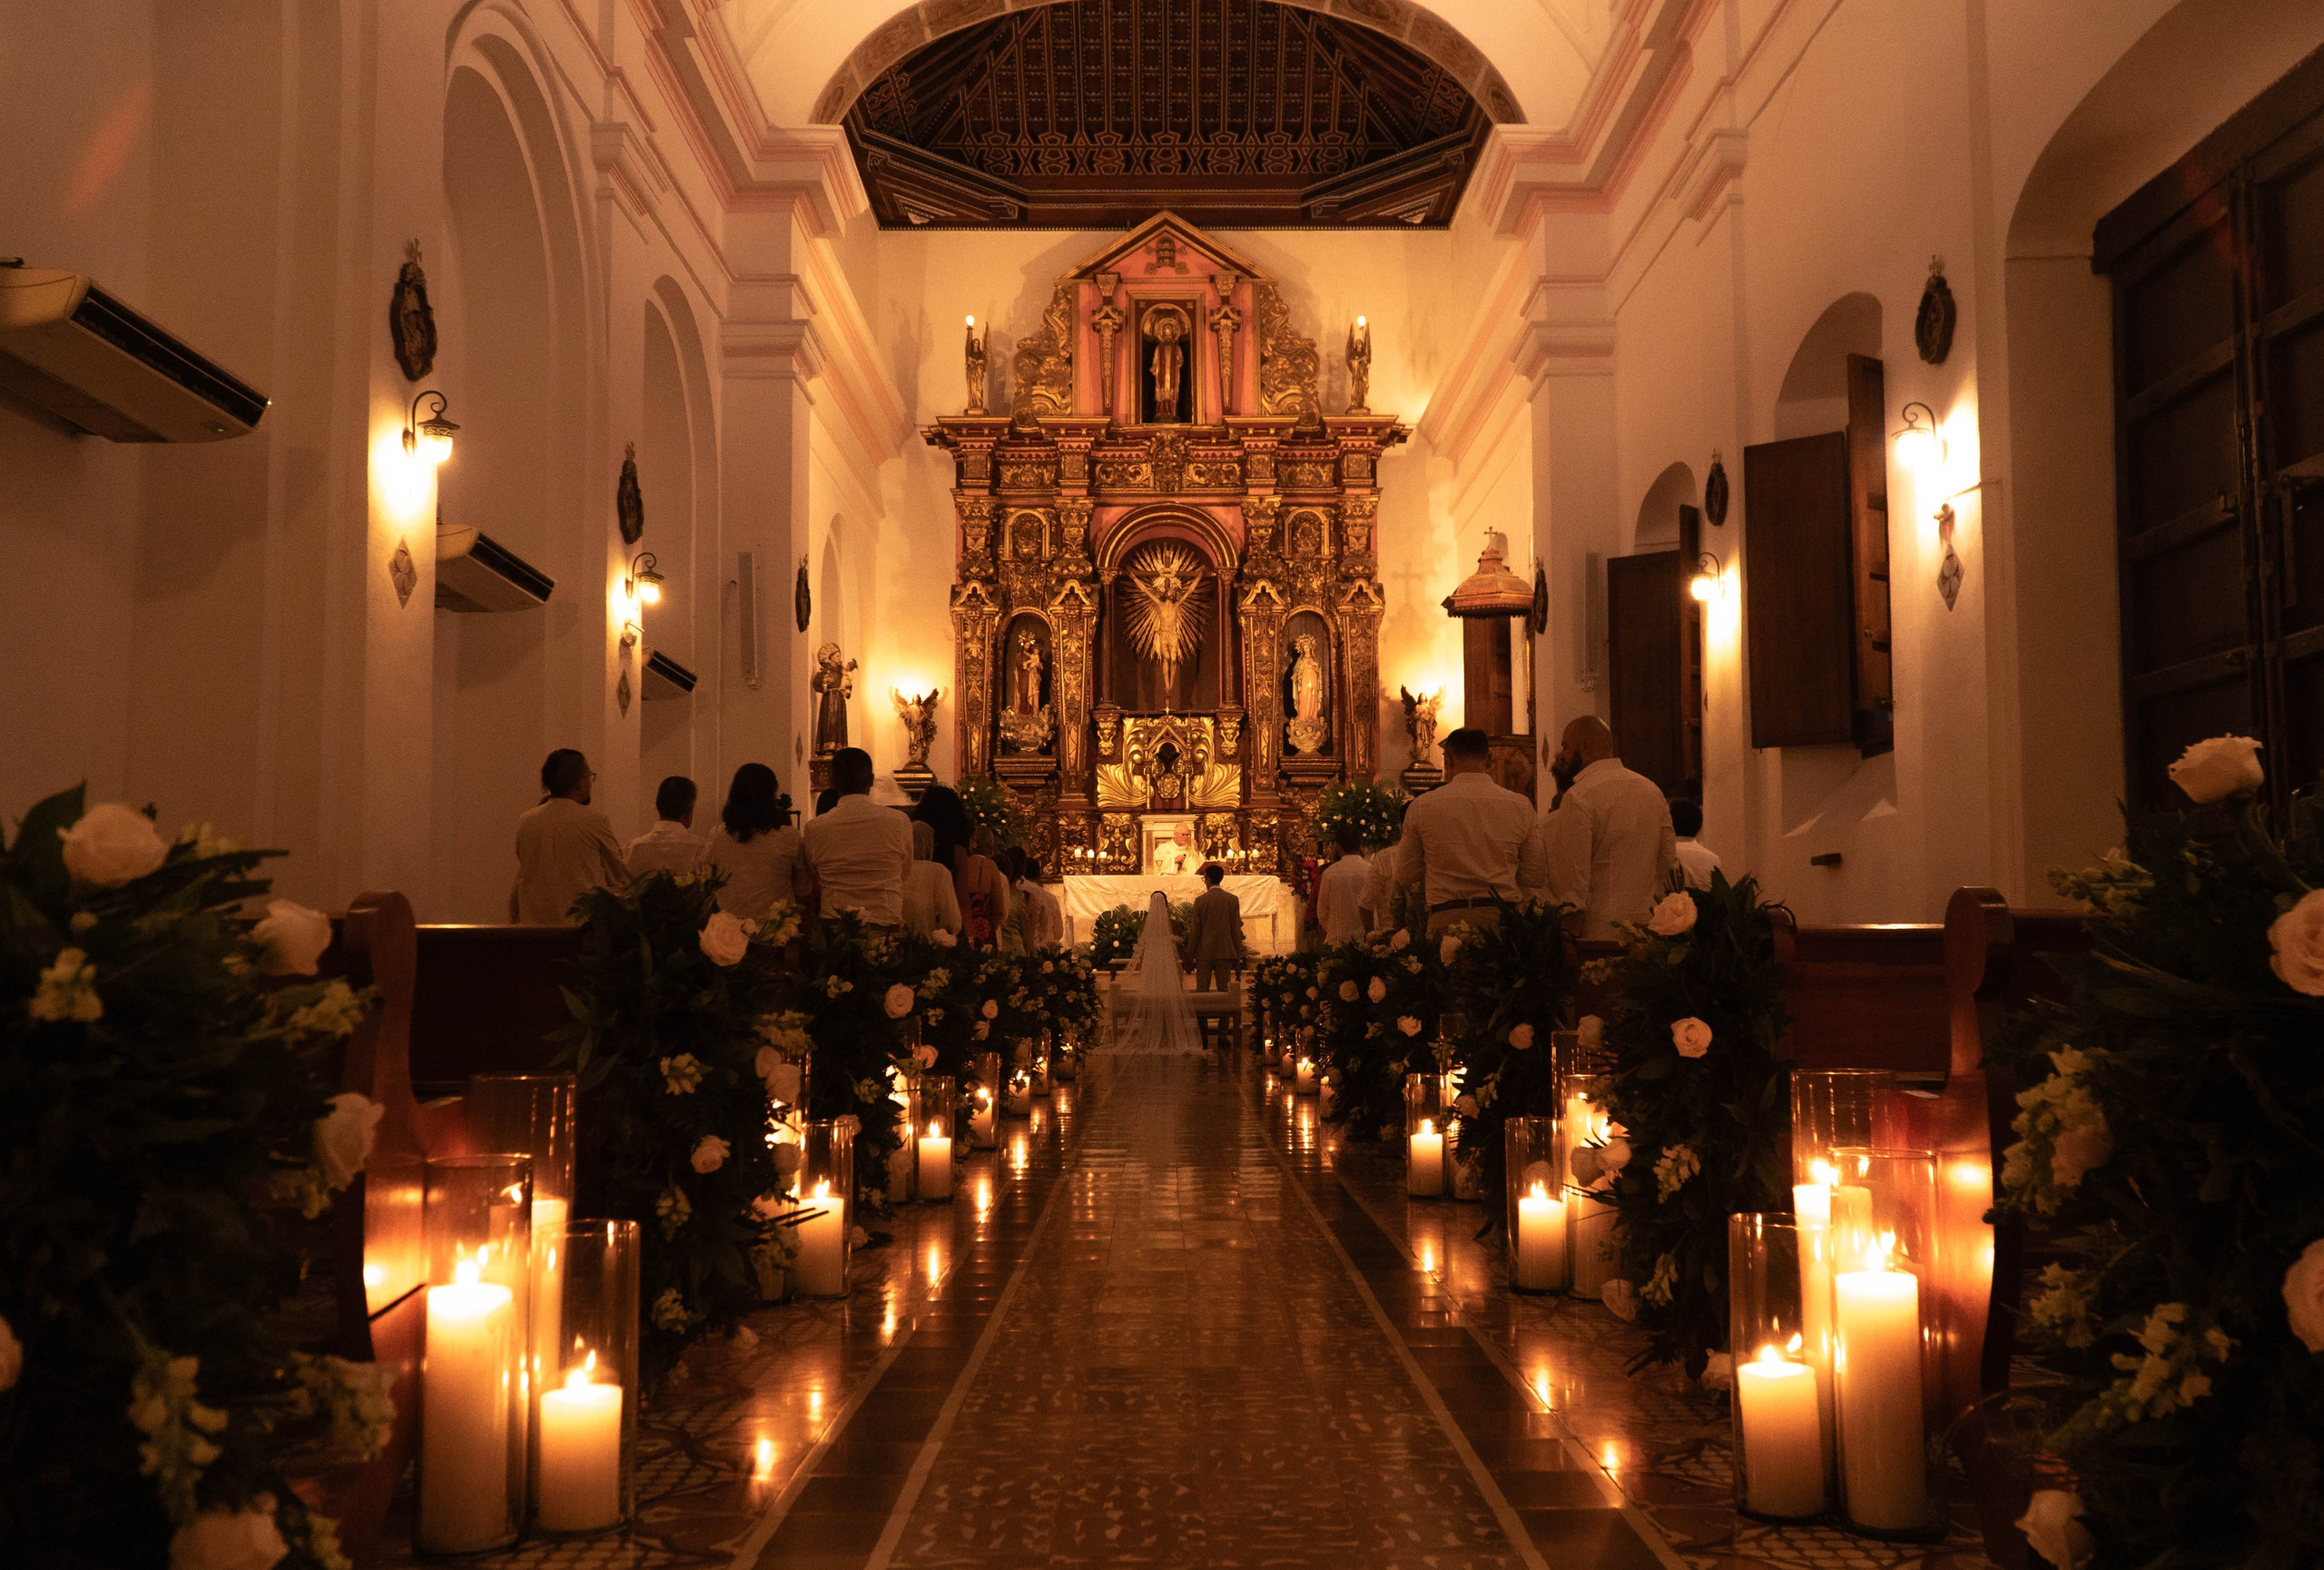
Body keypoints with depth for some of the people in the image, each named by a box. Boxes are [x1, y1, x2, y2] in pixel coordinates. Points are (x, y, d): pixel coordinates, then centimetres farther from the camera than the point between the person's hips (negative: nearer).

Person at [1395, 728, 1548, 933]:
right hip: (1503, 919, 1)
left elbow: (1405, 877, 9)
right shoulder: (1521, 806, 4)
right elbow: (1534, 877, 10)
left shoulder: (1422, 807, 1)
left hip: (1446, 919, -1)